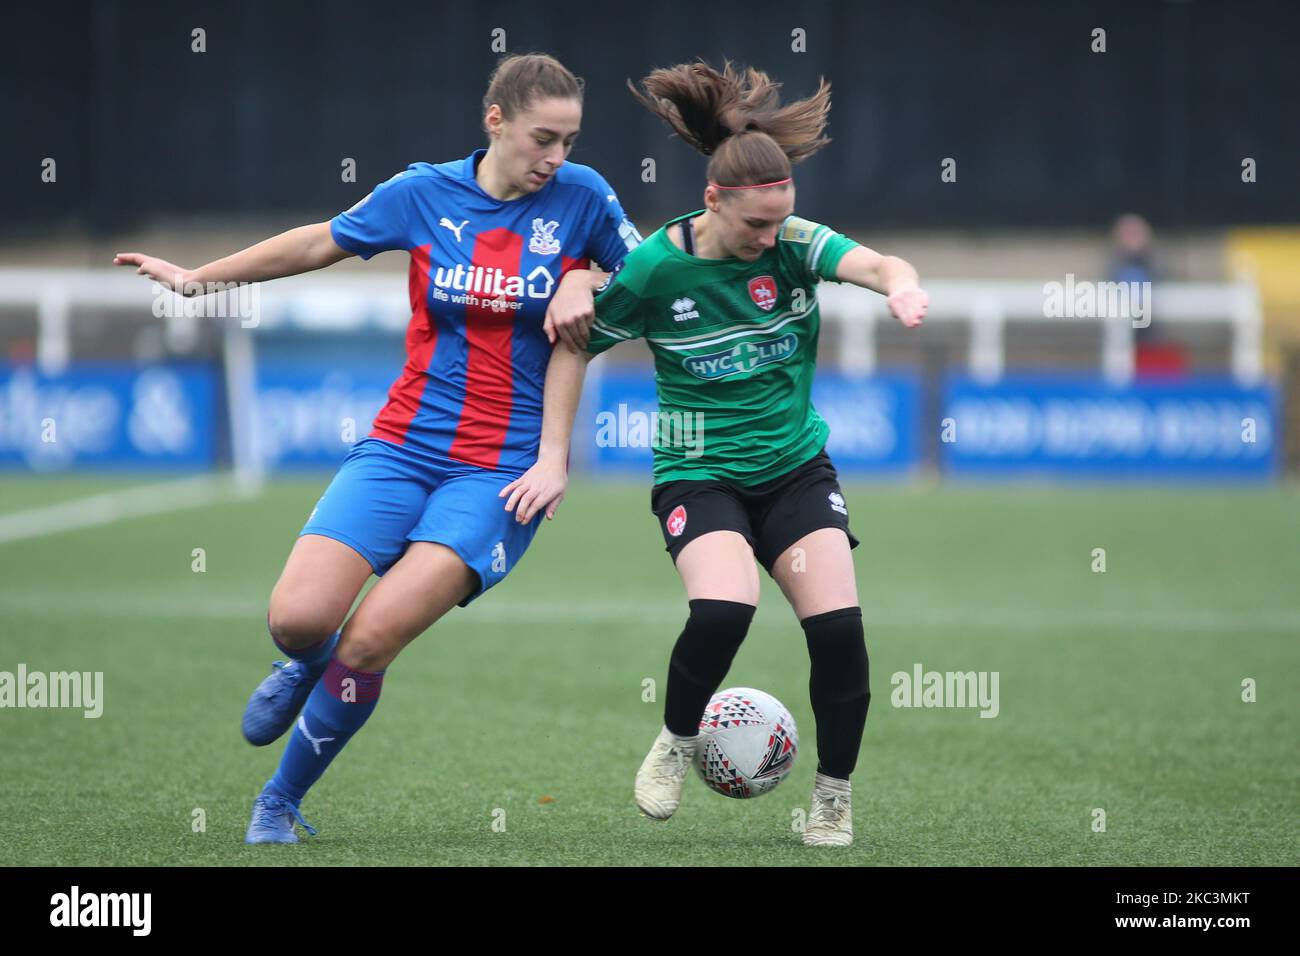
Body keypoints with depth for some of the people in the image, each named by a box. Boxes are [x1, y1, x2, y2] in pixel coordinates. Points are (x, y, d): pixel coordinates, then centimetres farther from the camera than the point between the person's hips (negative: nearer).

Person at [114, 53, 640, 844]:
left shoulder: (581, 196, -3)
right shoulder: (424, 194, -1)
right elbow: (320, 243, 15)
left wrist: (585, 283, -10)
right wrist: (197, 277, 18)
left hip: (503, 470, -2)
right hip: (403, 447, 2)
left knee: (369, 642, -18)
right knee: (297, 619, -17)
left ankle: (282, 801, 5)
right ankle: (308, 664, 24)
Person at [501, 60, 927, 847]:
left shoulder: (795, 244, -8)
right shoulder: (658, 267, -11)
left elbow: (872, 264, -27)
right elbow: (575, 347, 0)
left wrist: (902, 284, -52)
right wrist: (553, 458, -5)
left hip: (797, 467, 2)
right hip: (701, 476, -2)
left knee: (838, 624, -15)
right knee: (725, 605, -30)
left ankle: (835, 796, 6)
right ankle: (677, 742, -1)